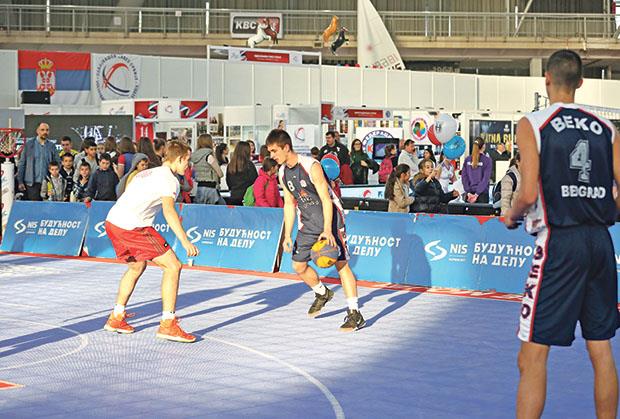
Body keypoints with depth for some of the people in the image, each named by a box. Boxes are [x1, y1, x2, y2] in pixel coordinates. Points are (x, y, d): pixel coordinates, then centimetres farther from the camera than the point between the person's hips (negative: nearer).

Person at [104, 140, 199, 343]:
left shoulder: (148, 173, 23)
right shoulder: (169, 179, -4)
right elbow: (169, 211, -20)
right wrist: (185, 241, -27)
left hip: (112, 220, 10)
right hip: (132, 226, -10)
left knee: (137, 266, 30)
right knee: (173, 266, -6)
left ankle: (116, 318, 33)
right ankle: (168, 324, -9)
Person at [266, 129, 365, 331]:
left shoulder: (311, 166, -22)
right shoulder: (283, 173, 1)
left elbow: (326, 199, -23)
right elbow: (289, 204, 9)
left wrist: (327, 230, -30)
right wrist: (287, 235, 4)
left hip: (330, 218, -7)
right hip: (308, 223, 7)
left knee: (341, 263, -12)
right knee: (299, 266, 9)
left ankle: (355, 314, -10)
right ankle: (322, 294, 35)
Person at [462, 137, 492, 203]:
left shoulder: (467, 160, 5)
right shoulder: (487, 160, -5)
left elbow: (464, 177, 0)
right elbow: (485, 179, -11)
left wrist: (468, 192, -4)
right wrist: (477, 194, -11)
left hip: (469, 193, 3)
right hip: (482, 193, -3)